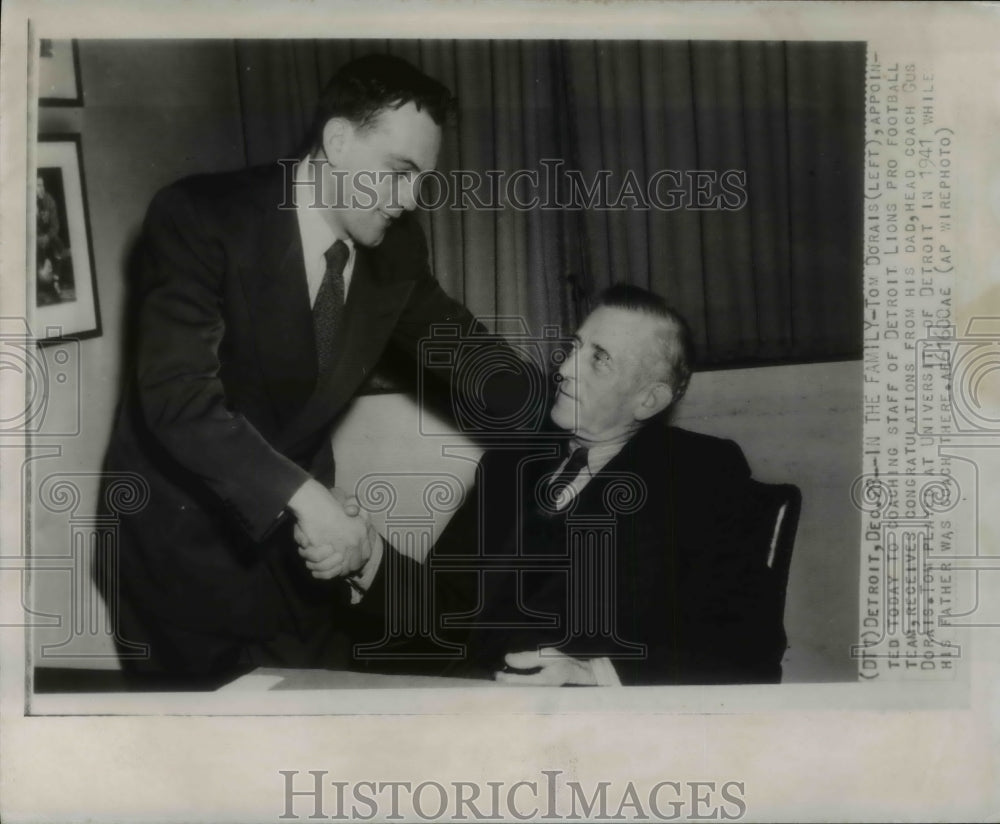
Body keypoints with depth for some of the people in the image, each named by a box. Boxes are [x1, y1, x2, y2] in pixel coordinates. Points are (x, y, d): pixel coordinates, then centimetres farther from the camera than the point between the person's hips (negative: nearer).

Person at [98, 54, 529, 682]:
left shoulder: (396, 242, -5)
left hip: (297, 515, 5)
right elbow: (178, 394, -31)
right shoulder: (200, 216, -22)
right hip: (185, 523, -5)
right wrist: (303, 496, -40)